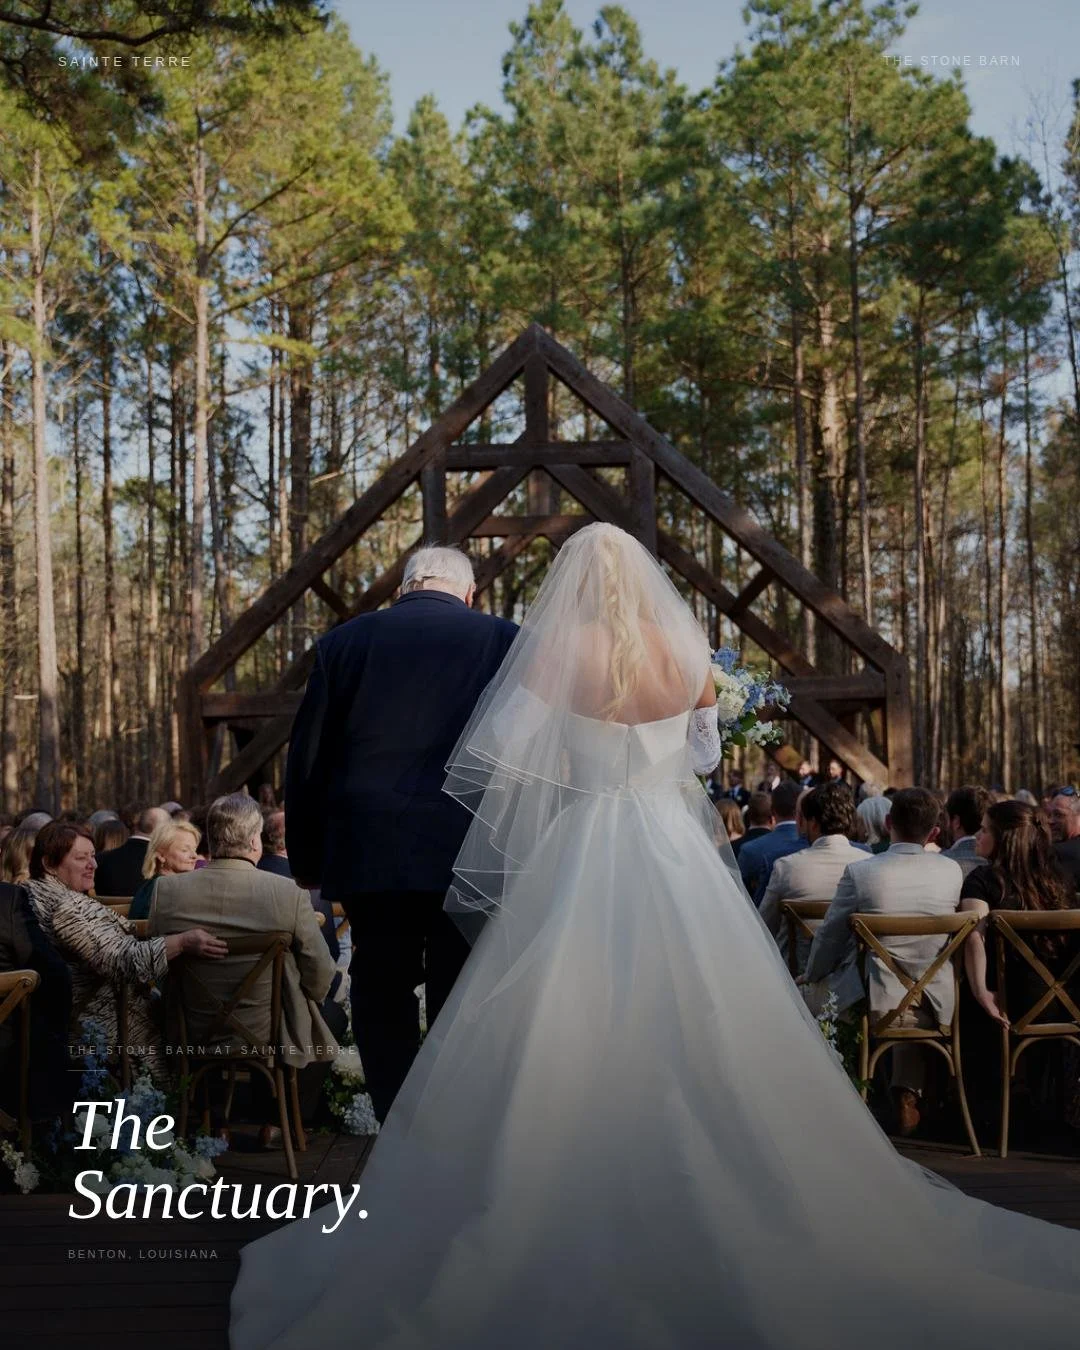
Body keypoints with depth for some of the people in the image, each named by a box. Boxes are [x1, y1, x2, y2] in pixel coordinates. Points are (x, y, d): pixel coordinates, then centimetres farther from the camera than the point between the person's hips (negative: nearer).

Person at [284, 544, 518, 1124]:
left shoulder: (343, 642, 6)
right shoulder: (504, 641, 3)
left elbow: (306, 762, 8)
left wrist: (306, 858, 16)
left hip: (368, 856, 1)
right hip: (470, 856, -1)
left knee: (381, 993, 14)